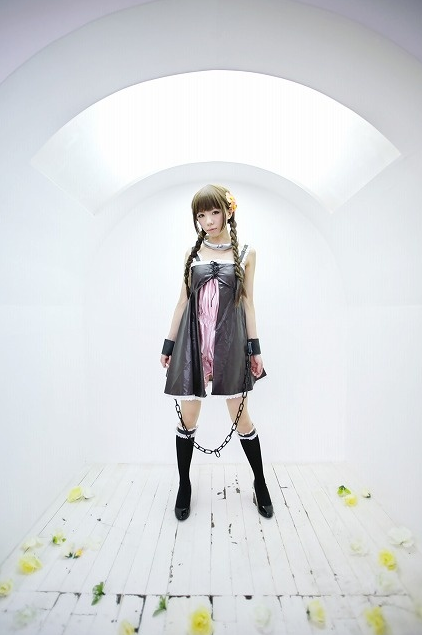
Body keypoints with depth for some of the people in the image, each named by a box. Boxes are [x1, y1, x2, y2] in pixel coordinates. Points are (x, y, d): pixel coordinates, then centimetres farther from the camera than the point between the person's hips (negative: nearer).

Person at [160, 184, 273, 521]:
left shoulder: (246, 253, 5)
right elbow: (183, 300, 9)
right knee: (187, 418, 8)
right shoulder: (192, 253, 7)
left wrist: (254, 347, 3)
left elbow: (247, 302, 5)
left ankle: (260, 483, 33)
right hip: (193, 341, 1)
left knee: (241, 416, 9)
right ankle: (184, 485, 32)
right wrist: (169, 344, 9)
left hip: (230, 342, -1)